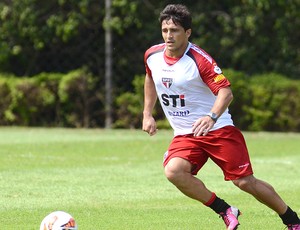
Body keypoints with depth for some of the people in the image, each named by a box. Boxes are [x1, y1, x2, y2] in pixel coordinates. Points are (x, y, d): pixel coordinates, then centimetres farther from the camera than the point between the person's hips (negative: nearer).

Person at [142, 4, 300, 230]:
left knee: (245, 181, -7)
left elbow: (226, 92, -25)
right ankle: (225, 211, -9)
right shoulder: (152, 56, 1)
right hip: (185, 135, 5)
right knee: (173, 171, -25)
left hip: (218, 129, -5)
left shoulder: (199, 59, -18)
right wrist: (147, 114, 21)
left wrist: (212, 117, -43)